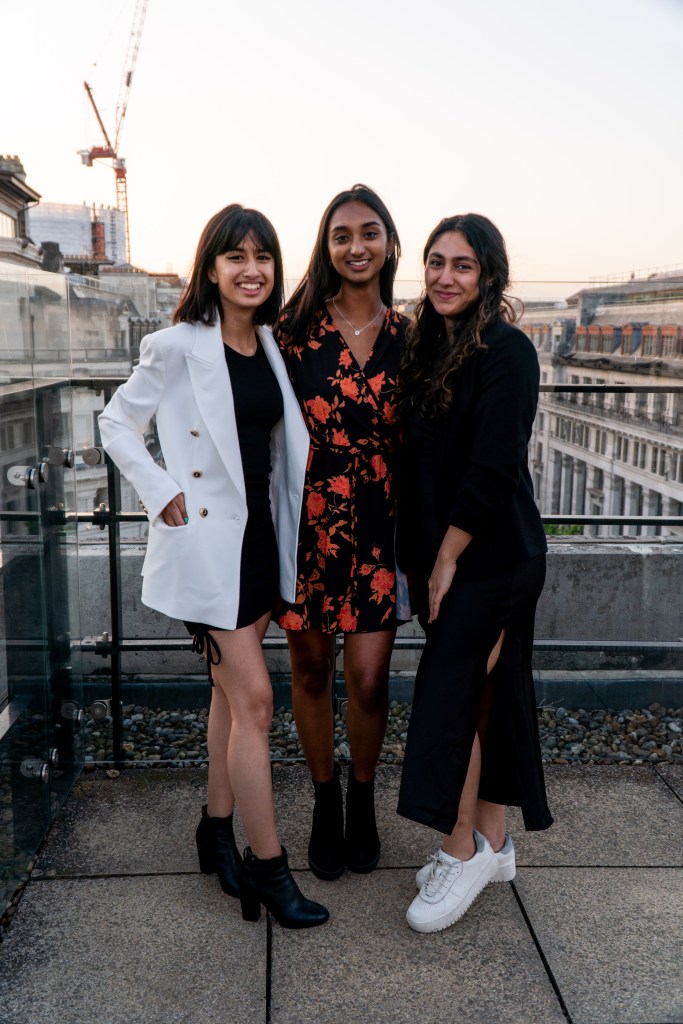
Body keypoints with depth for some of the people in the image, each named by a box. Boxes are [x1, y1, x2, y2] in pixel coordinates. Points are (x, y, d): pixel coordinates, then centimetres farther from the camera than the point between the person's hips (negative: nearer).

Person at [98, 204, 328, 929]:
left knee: (231, 691, 16)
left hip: (260, 536, 7)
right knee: (253, 698, -6)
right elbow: (116, 423, -4)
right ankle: (267, 866, 7)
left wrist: (286, 525, 9)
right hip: (206, 542, -7)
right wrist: (163, 495, -12)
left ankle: (218, 829, 32)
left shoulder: (271, 345, 8)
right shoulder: (178, 347, -10)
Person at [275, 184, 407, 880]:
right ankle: (325, 801, 34)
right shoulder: (297, 325, -1)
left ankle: (363, 799, 30)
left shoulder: (406, 337, 4)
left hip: (378, 524, 1)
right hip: (305, 518, 0)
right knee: (310, 668, 11)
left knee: (369, 678, 1)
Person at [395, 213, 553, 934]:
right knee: (483, 694, 14)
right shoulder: (428, 343, 11)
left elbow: (493, 464, -18)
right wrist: (426, 553, 7)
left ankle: (463, 850, 14)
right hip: (440, 549, 8)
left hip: (490, 552, -8)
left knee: (450, 694, -4)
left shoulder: (506, 350, -14)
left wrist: (448, 555, -14)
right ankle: (493, 842, 28)